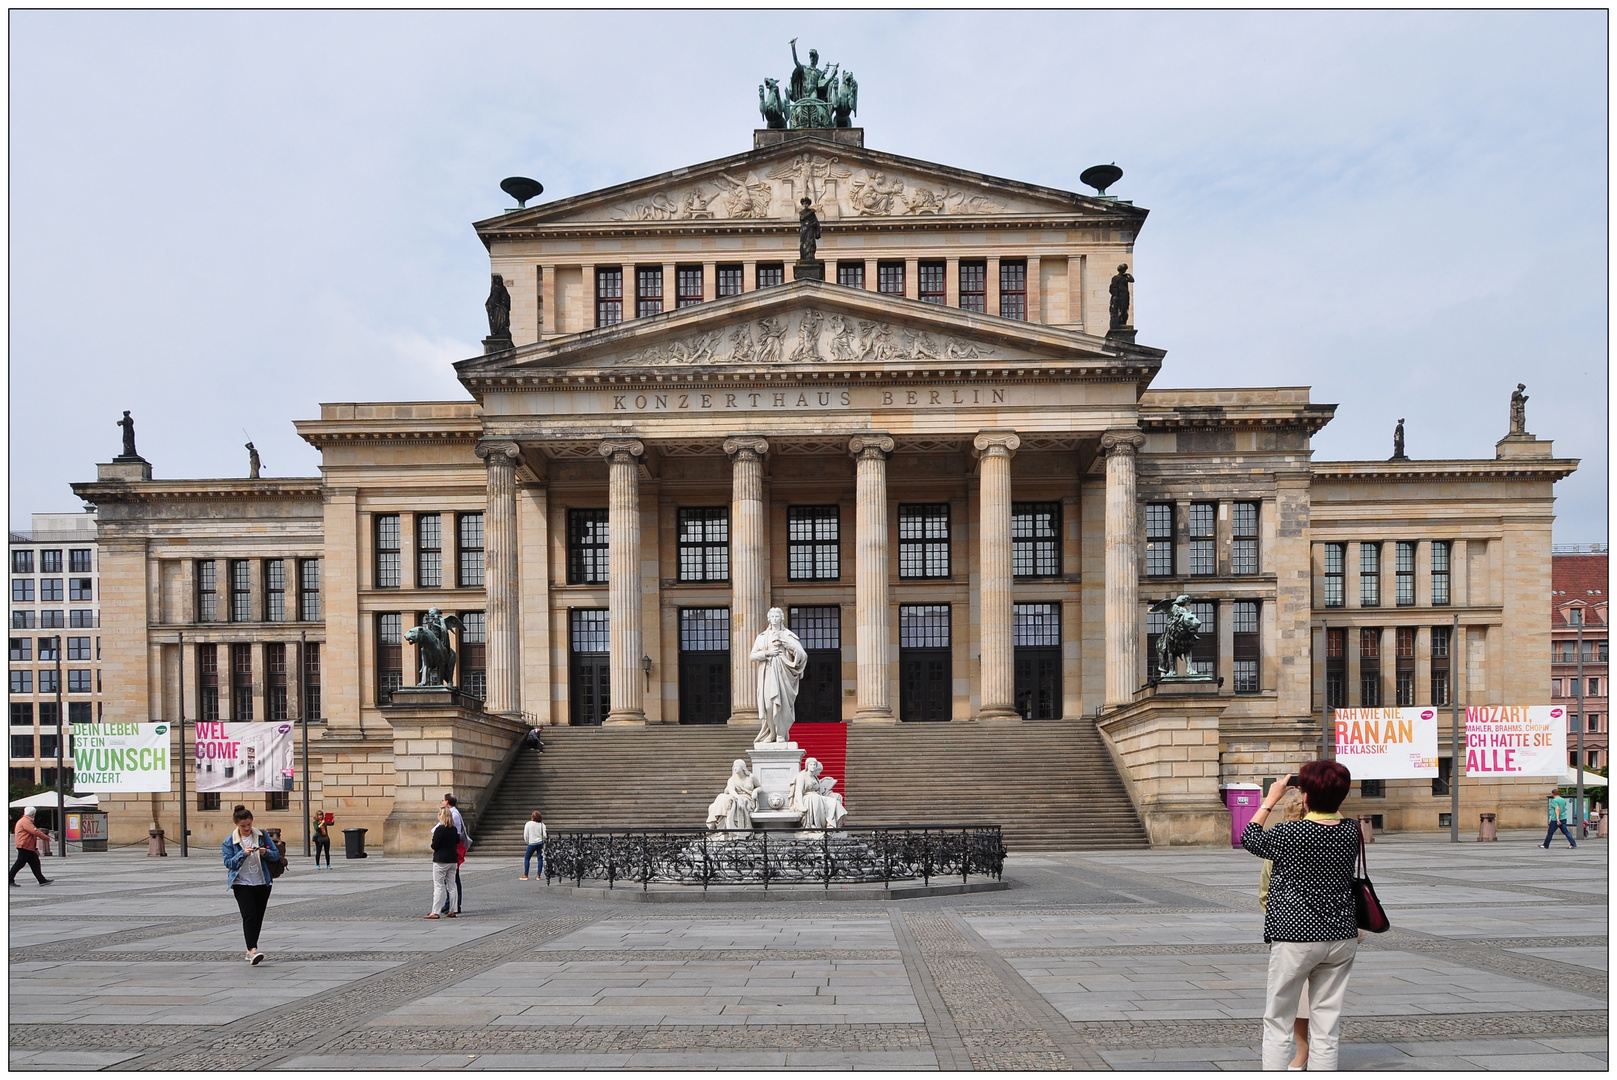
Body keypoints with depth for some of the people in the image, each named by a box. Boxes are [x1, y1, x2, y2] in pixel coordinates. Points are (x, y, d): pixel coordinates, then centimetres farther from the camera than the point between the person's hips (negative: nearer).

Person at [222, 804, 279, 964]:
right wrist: (243, 854, -21)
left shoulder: (262, 835, 3)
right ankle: (253, 950, -24)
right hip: (242, 883, -3)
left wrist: (266, 852, -18)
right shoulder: (229, 841, -1)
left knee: (258, 917, 7)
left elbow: (276, 854, 3)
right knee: (249, 916, -17)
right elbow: (228, 863, -7)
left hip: (262, 883, 3)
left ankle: (251, 951, 20)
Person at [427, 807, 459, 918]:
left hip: (441, 860, -6)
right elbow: (457, 841, 14)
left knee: (438, 886, -2)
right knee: (451, 885, 11)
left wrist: (434, 849, 6)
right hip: (453, 860, 6)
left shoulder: (439, 829, -15)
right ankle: (452, 910, 12)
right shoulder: (454, 829, 4)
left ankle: (435, 912, -2)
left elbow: (434, 845, -14)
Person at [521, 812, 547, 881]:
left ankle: (525, 875, 6)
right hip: (540, 843, 2)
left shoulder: (528, 824, -6)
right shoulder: (542, 824, -1)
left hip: (532, 843, -2)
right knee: (540, 859, 8)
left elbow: (525, 835, -4)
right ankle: (538, 875, 6)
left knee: (526, 858, 8)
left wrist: (527, 842, 14)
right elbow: (544, 835, -4)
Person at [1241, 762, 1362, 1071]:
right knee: (1327, 1028, 9)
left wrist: (1270, 799, 9)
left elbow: (1249, 839, 3)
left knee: (1278, 1023, 7)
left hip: (1294, 938, -4)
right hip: (1341, 938, 4)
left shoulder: (1288, 834, -15)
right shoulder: (1352, 832, -2)